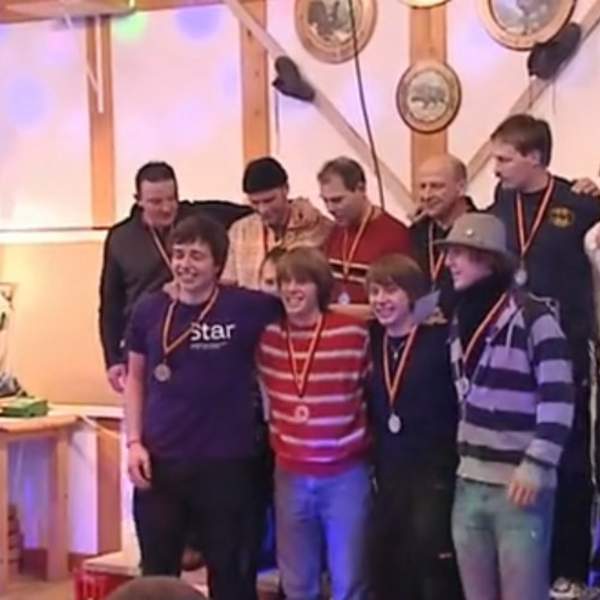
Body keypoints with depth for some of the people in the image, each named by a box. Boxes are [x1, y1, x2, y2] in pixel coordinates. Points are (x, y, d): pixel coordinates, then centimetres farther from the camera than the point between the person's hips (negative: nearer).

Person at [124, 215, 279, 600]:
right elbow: (136, 379, 10)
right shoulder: (149, 311, 1)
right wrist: (134, 442, 3)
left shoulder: (246, 307, -8)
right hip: (158, 463, 2)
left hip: (226, 464, -2)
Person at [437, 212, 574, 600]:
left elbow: (558, 399, -16)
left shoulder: (532, 318, -13)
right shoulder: (460, 321, 11)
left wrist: (536, 467, -19)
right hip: (469, 484, 7)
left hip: (520, 484, -7)